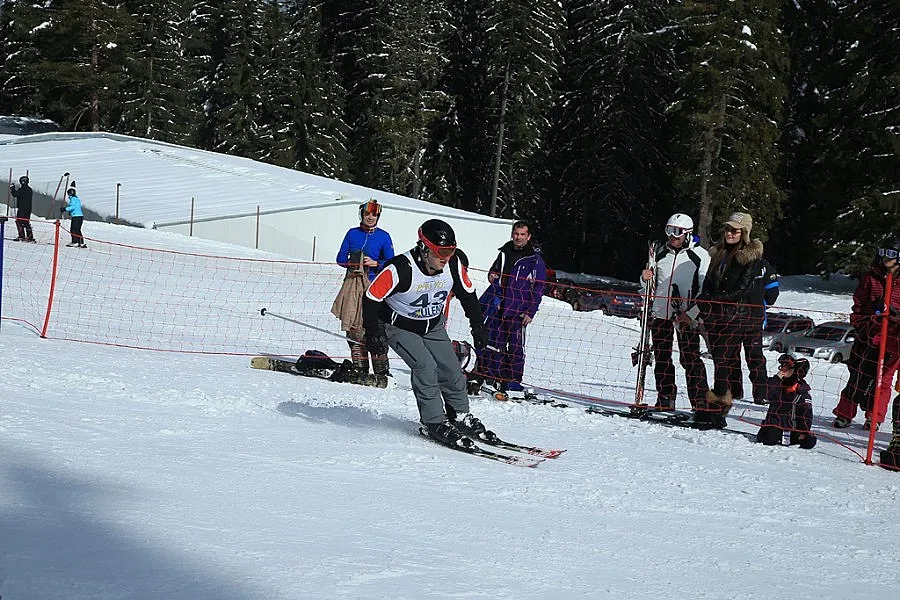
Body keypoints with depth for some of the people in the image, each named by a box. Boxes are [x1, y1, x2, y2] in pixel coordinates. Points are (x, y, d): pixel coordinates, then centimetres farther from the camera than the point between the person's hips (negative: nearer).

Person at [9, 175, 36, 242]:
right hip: (28, 209, 8)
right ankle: (30, 237, 11)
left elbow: (15, 194, -14)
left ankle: (21, 236, -11)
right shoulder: (30, 189, 13)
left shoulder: (22, 189, -14)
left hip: (22, 208, -8)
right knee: (26, 222, 13)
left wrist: (12, 189, 3)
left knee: (19, 221, -4)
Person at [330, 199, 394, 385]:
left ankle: (381, 371, -8)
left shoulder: (384, 236, 7)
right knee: (354, 329, -1)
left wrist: (375, 263, -10)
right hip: (353, 284, 3)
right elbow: (340, 258, 14)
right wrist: (352, 263, -4)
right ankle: (359, 368, 6)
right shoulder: (352, 234, 12)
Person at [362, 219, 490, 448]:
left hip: (433, 327, 5)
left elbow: (468, 293, 2)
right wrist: (373, 333, -24)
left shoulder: (453, 265, -16)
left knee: (452, 370, 0)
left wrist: (477, 325, 4)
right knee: (425, 366, -21)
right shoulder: (401, 269, -33)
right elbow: (372, 297, -23)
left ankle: (460, 415, 21)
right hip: (399, 328, -5)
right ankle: (434, 422, -11)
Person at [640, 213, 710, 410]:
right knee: (661, 358, 9)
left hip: (687, 316, -5)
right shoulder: (661, 253, 11)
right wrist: (646, 279, -3)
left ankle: (701, 402, -4)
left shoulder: (700, 255, -3)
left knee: (690, 359, -8)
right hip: (660, 313, 5)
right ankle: (665, 399, 19)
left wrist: (691, 314, -15)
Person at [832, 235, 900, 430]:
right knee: (858, 375, 0)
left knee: (882, 378, 2)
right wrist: (859, 324, 5)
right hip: (868, 333, 2)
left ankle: (874, 418, 14)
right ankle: (844, 414, 7)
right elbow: (858, 303, 13)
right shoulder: (871, 277, 8)